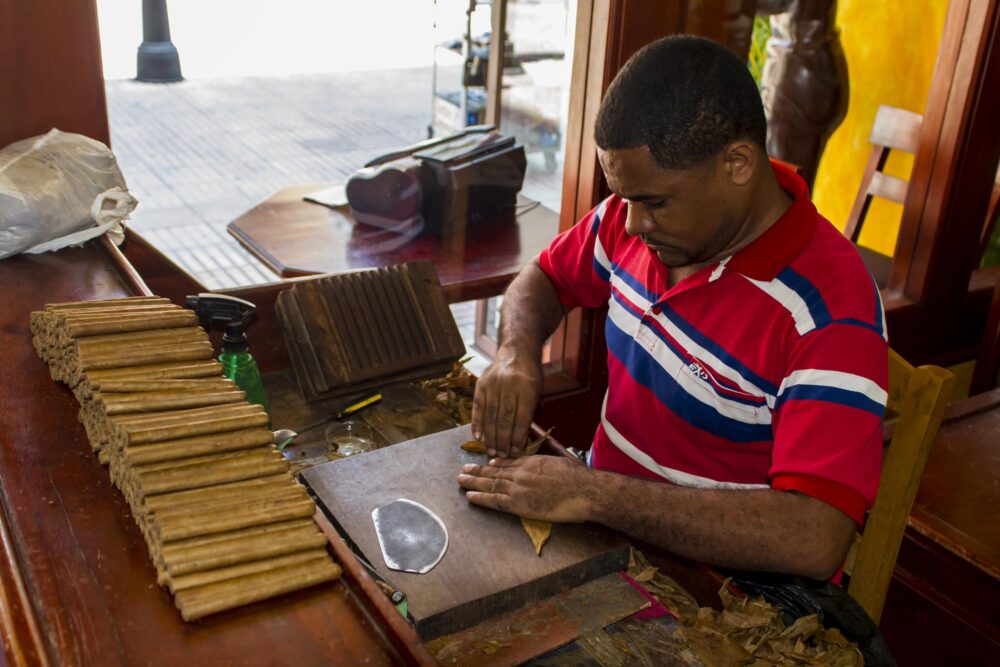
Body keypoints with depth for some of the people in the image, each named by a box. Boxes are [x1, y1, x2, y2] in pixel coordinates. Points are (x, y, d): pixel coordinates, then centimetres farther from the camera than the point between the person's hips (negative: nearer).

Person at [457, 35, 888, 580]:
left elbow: (814, 540, -34)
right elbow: (543, 279, 12)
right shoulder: (642, 214, -5)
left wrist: (590, 494, -35)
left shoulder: (829, 310, -26)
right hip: (606, 528, 6)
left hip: (722, 589, -6)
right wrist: (517, 355, -10)